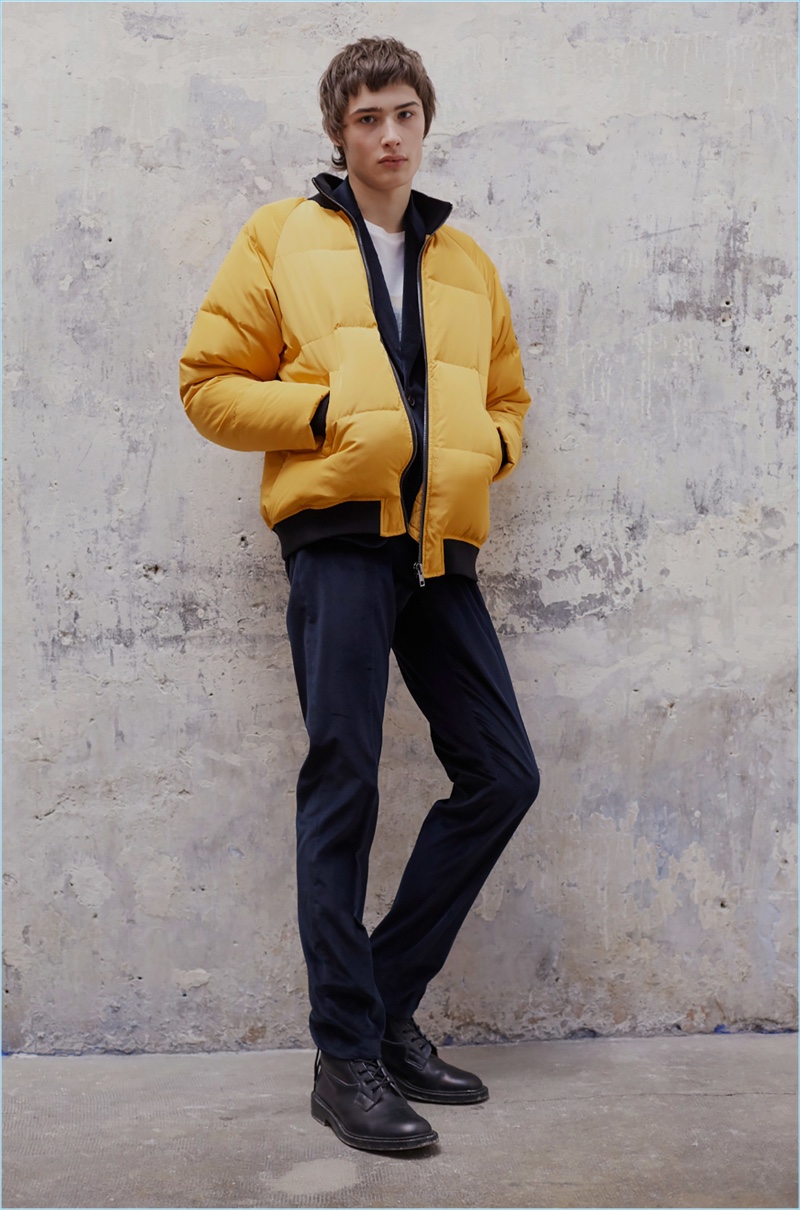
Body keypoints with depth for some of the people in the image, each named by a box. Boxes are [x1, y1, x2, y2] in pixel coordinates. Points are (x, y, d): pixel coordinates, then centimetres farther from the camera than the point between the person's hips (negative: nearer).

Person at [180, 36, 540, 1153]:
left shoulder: (467, 262, 23)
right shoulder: (282, 238, 10)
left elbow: (506, 395, 30)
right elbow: (209, 383, 5)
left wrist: (490, 444, 7)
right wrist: (325, 411, -9)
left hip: (442, 547, 5)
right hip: (340, 530, -5)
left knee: (503, 775, 1)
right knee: (344, 785, -7)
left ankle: (388, 1006, 16)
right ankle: (346, 1055, 5)